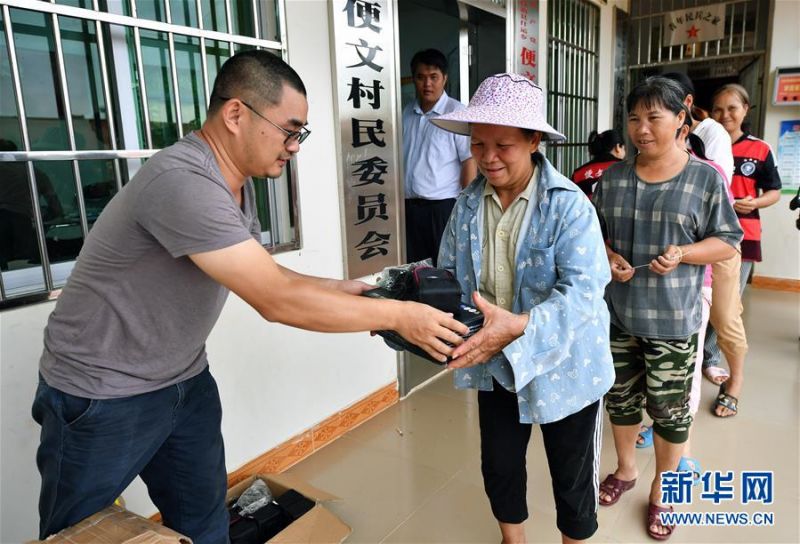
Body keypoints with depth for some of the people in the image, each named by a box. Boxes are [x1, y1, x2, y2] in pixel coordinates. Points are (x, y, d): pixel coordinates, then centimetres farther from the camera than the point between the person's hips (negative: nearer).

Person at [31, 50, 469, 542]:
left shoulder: (236, 181, 0)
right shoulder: (183, 182, -31)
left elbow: (264, 275, 9)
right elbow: (277, 301, -32)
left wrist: (344, 290, -3)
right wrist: (400, 316, -25)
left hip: (185, 380, 8)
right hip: (104, 397, -7)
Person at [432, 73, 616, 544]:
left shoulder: (569, 205, -19)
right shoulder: (468, 204, -3)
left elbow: (582, 291, -27)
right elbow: (449, 274, 0)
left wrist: (520, 327, -42)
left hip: (563, 367, -4)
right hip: (495, 365, 5)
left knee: (572, 476, 17)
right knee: (499, 467, 22)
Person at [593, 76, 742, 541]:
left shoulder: (706, 178, -6)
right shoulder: (613, 177, 3)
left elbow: (728, 242, -1)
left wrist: (683, 253, -19)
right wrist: (607, 255, -10)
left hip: (672, 320, -3)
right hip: (617, 312, 3)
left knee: (670, 410, 9)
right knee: (621, 398, 16)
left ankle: (662, 491, 32)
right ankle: (626, 470, 41)